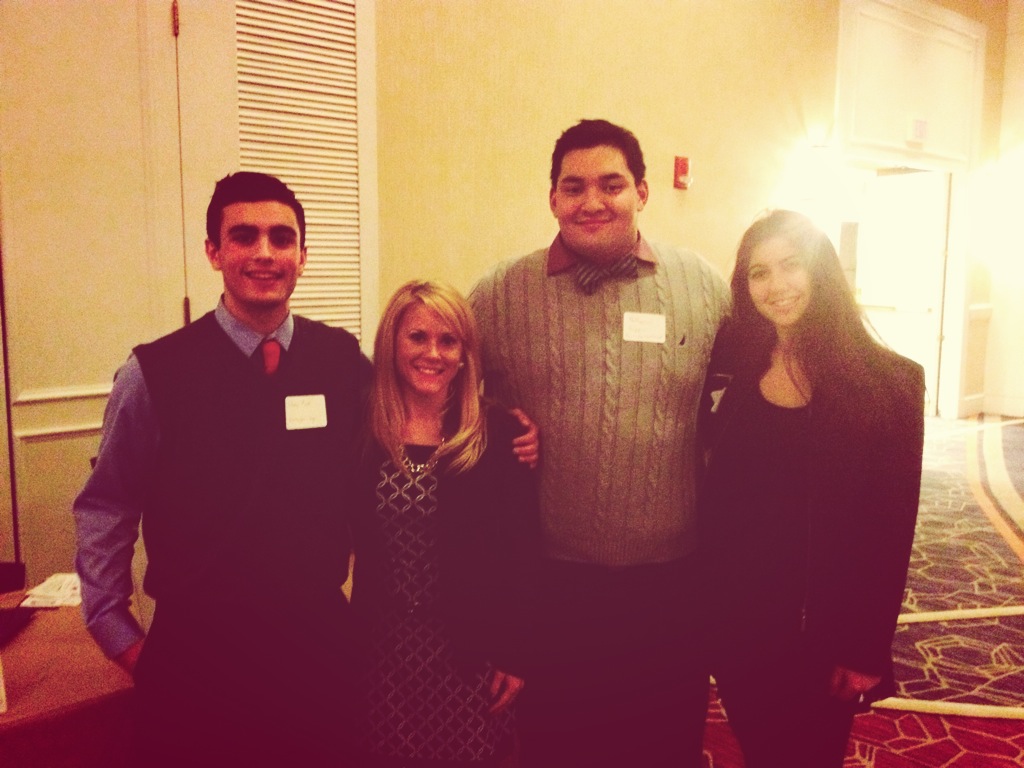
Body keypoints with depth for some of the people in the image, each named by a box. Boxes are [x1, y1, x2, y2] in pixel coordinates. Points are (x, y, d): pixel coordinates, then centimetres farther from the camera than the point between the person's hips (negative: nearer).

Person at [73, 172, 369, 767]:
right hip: (195, 659, -1)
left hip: (319, 646, 2)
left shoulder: (347, 363, -5)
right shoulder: (154, 372, -10)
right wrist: (122, 640, 2)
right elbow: (105, 511, -1)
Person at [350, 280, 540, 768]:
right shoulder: (364, 430, -3)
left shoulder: (497, 434, -7)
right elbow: (348, 538, 1)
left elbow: (521, 553, -5)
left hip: (470, 649, -1)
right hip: (381, 644, 2)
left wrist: (512, 654, -5)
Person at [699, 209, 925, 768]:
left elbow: (891, 528, -8)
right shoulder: (731, 364, -3)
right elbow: (713, 496, 0)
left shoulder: (889, 381, -10)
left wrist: (866, 648, -7)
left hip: (825, 628, -2)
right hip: (735, 619, 2)